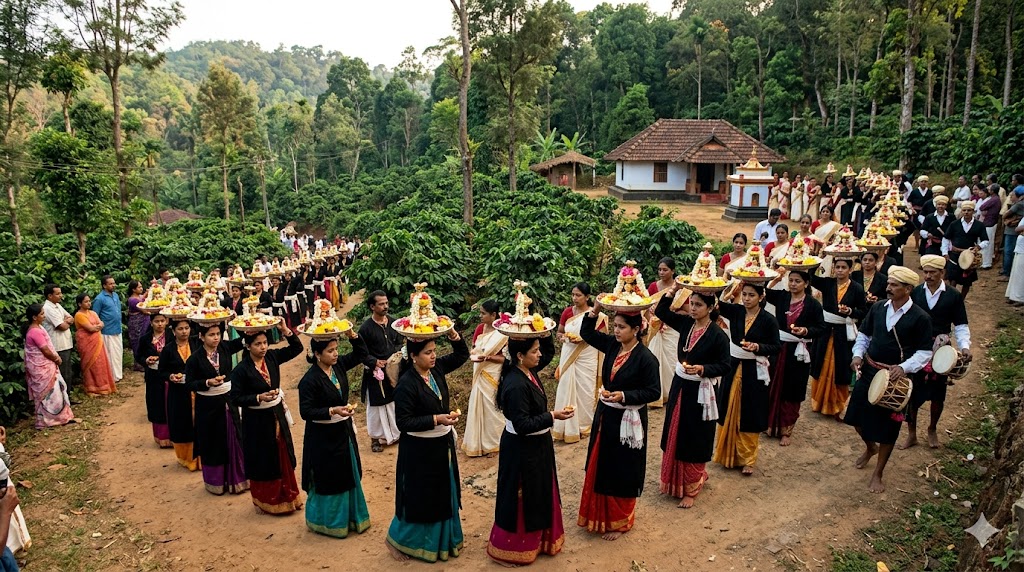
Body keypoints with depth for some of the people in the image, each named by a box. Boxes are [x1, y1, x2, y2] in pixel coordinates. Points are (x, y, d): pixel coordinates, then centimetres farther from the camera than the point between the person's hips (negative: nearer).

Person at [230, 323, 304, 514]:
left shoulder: (272, 357, -3)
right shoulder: (241, 370, -17)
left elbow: (297, 348, 0)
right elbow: (236, 398, -15)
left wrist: (285, 330, -14)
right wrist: (259, 398, -25)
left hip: (277, 415, 5)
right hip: (257, 421, -5)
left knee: (283, 457, 15)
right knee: (262, 461, 9)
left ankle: (286, 497, 32)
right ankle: (263, 501, 29)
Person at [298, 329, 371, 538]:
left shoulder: (338, 365, -3)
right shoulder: (310, 380, -22)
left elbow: (361, 354, 7)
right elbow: (306, 412, -22)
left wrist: (352, 335, -9)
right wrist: (333, 410, -30)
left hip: (344, 431, 7)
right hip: (323, 436, -7)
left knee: (348, 475, 18)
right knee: (328, 479, 7)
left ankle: (349, 516, 36)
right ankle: (327, 521, 26)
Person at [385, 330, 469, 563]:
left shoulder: (436, 369, -3)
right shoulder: (406, 384, -23)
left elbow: (462, 355, 9)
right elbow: (403, 422, -22)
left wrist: (453, 335, -10)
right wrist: (435, 419, -27)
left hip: (443, 444, 7)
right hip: (419, 449, -7)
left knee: (444, 493, 20)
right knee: (420, 498, 6)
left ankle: (444, 539, 38)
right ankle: (397, 539, 28)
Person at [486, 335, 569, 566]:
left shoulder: (529, 371, -2)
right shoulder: (516, 385, -29)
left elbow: (550, 352, 16)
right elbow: (522, 425, -28)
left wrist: (544, 335, -1)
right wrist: (552, 416, -26)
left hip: (536, 445, 9)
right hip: (522, 449, -9)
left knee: (539, 493, 23)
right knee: (522, 497, 7)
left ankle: (535, 539, 41)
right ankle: (514, 547, 25)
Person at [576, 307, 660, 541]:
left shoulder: (645, 358, -20)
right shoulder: (612, 345, -2)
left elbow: (654, 391, -16)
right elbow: (586, 333, 8)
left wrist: (624, 396, -25)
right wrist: (595, 310, -6)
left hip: (627, 421, -7)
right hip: (605, 415, 7)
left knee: (621, 473, 9)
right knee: (599, 467, 18)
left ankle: (619, 522, 28)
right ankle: (600, 515, 37)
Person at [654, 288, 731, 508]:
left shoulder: (718, 334, -17)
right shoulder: (686, 323, -1)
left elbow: (726, 366, -14)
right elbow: (661, 311, 7)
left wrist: (702, 369, -27)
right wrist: (672, 291, -4)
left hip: (700, 393, -6)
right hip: (679, 386, 6)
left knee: (693, 440, 6)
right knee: (675, 435, 16)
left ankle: (691, 488, 22)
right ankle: (675, 480, 35)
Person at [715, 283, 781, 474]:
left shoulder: (768, 320, -9)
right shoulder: (735, 311, -1)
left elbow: (776, 347, -6)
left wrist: (758, 347, -21)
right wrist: (730, 294, -21)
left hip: (754, 372, -3)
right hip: (733, 368, 3)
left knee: (749, 416, 5)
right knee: (730, 414, 12)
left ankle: (747, 458, 20)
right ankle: (729, 453, 27)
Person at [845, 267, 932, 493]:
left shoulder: (920, 318, -12)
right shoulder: (878, 308, -1)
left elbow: (924, 352, -9)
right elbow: (864, 335, 10)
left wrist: (904, 367, -24)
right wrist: (858, 354, -7)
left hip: (896, 377, -4)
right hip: (868, 371, 4)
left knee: (888, 425, 6)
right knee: (857, 415, 12)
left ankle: (877, 474, 23)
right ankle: (870, 447, 45)